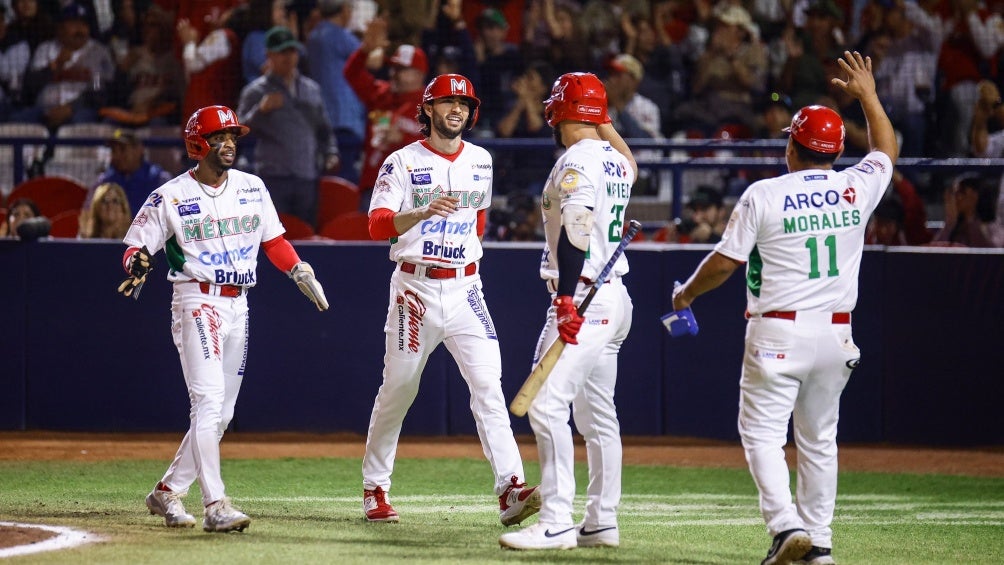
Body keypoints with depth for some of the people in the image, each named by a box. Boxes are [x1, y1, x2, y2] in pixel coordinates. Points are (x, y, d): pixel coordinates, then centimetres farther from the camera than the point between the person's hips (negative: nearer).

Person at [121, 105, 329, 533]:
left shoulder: (252, 188, 10)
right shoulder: (170, 197, -5)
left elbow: (273, 240, 19)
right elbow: (136, 246, -6)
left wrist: (301, 271, 7)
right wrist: (137, 264, -27)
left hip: (238, 305, 7)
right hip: (197, 302, -7)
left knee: (221, 412, 9)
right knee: (208, 401, -17)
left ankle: (168, 492, 22)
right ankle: (215, 506, -23)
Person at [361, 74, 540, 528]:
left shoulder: (480, 162, 9)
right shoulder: (404, 162, -5)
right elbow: (377, 225, -19)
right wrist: (425, 212, -35)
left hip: (465, 289, 3)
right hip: (415, 289, -3)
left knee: (488, 386, -11)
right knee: (397, 391, 6)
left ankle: (511, 490, -22)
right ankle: (375, 489, 22)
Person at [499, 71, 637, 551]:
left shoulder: (577, 161, -13)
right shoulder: (617, 161, 13)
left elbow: (577, 226, -27)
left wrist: (567, 297, -32)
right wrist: (606, 126, 30)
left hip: (583, 298, -10)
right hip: (615, 296, 10)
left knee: (548, 406, -15)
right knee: (597, 415, 15)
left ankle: (556, 523, -21)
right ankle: (601, 522, 18)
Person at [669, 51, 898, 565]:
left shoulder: (763, 195, -8)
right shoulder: (855, 189, 2)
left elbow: (724, 261, -4)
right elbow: (887, 150, 23)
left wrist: (688, 292, 14)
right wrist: (867, 95, 34)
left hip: (779, 332, -4)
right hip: (835, 334, 4)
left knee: (762, 431, -2)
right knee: (819, 438, 15)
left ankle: (786, 524, -20)